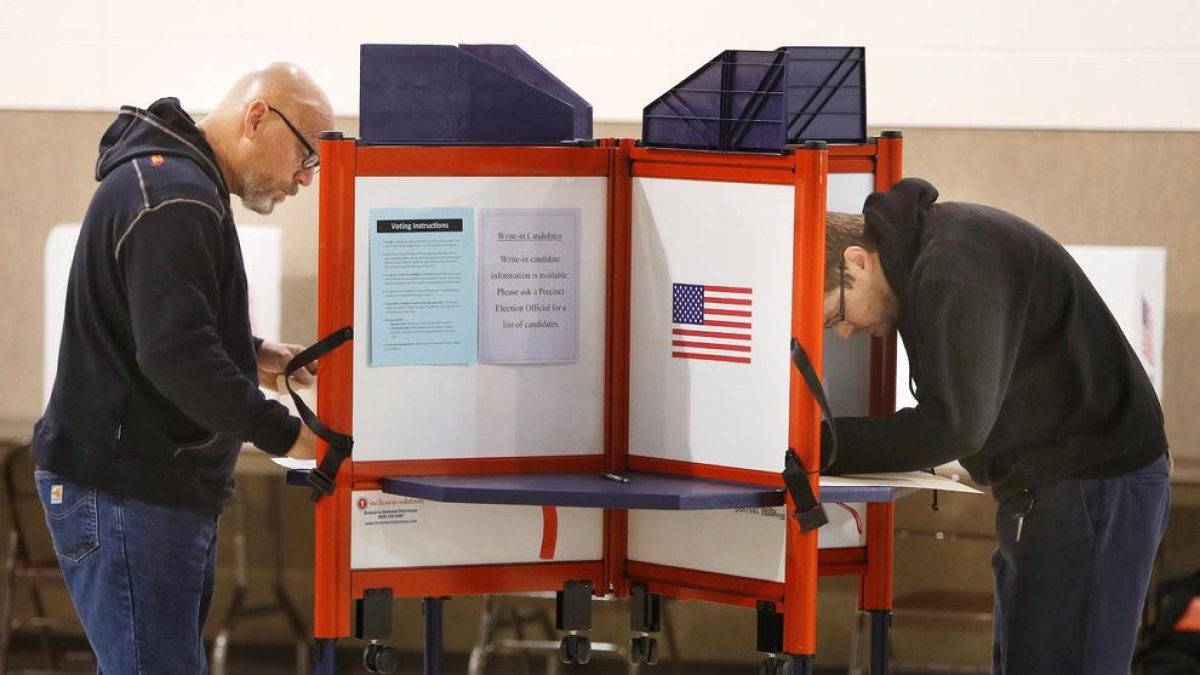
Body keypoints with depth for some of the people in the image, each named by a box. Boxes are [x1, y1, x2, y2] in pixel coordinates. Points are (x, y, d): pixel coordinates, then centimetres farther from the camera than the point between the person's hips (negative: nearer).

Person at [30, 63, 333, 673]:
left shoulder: (173, 182, 18)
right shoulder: (173, 198, -18)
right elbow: (176, 354, -26)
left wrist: (251, 356, 16)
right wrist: (285, 435, -21)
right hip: (127, 494, -11)